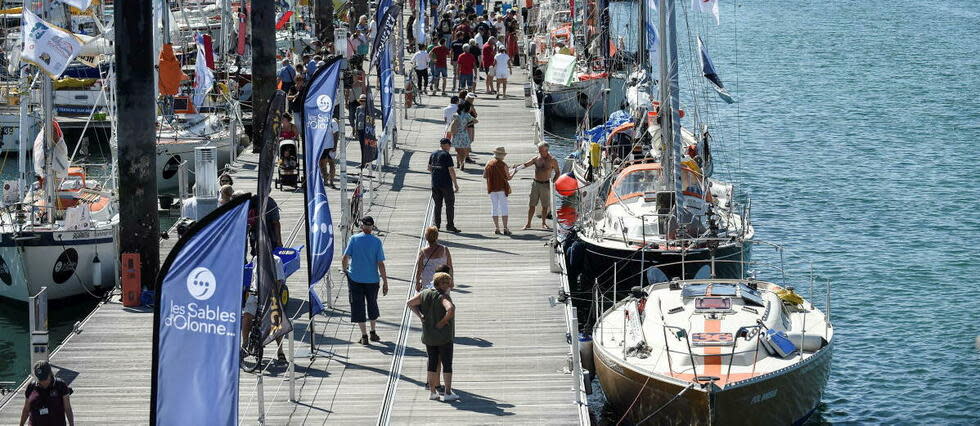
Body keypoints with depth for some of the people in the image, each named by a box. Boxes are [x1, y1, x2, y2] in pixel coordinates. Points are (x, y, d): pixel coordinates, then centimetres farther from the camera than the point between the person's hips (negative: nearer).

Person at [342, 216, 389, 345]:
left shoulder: (354, 239, -6)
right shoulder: (376, 241, -6)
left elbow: (345, 258, -11)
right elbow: (381, 264, -9)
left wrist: (345, 269, 11)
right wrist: (385, 282, -4)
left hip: (355, 278, -1)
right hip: (372, 279, 1)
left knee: (359, 306, 6)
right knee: (372, 304, 21)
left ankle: (364, 336, 2)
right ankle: (373, 333, 28)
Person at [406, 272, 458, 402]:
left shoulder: (425, 294, 3)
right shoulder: (443, 297, -16)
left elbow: (410, 303, 9)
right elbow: (450, 309, -34)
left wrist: (420, 316, 2)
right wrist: (444, 321, -19)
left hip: (428, 336, 6)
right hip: (444, 336, -6)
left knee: (432, 362, 14)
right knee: (447, 364, 2)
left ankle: (432, 392, 17)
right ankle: (448, 393, 2)